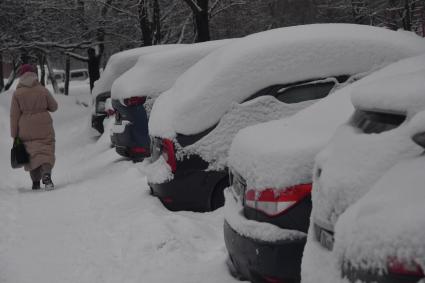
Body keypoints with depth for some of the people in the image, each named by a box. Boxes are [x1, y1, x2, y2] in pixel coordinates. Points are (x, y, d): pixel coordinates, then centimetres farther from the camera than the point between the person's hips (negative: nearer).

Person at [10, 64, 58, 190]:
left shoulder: (17, 94, -5)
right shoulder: (43, 91, -3)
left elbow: (14, 116, -4)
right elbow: (53, 107, 7)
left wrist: (14, 135, 2)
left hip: (26, 131, 0)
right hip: (44, 128, 0)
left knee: (31, 154, 8)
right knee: (46, 152, 0)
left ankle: (36, 181, 6)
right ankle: (46, 174, -24)